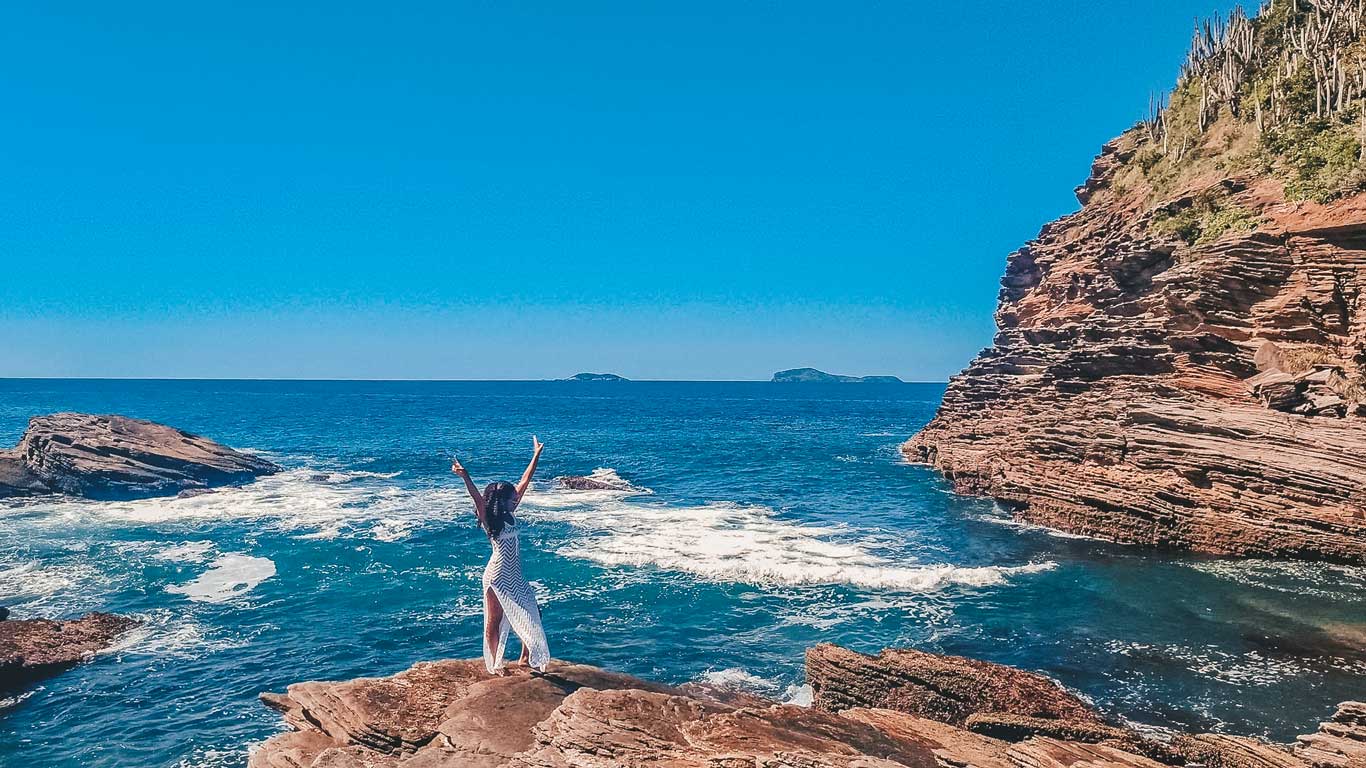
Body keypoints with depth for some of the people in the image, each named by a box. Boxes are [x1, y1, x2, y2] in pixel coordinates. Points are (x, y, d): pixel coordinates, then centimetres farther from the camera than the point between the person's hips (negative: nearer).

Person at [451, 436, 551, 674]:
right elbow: (477, 498, -32)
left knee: (531, 614, 10)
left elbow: (524, 482, 7)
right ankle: (495, 666, 15)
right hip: (497, 576, -8)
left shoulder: (509, 514, 4)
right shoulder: (489, 519, -14)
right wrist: (464, 477, -48)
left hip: (515, 575, 8)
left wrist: (536, 456, 10)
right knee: (495, 621, 4)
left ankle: (526, 658, 24)